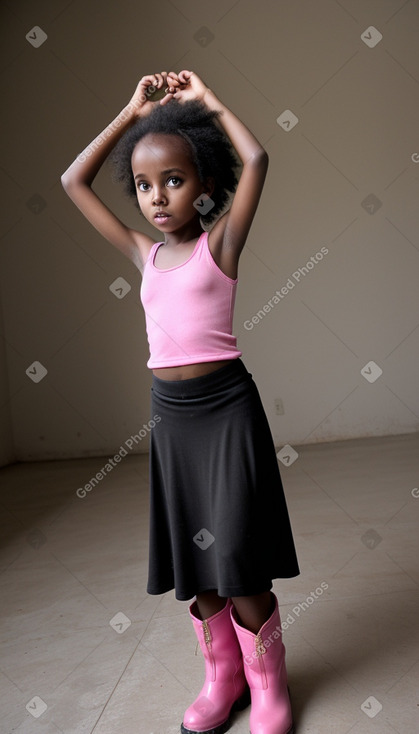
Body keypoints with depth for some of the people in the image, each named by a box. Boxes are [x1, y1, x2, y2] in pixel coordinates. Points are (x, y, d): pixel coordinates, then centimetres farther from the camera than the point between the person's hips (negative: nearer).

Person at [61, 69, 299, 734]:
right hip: (170, 413, 5)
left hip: (226, 407, -5)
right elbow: (74, 182, 13)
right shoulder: (146, 255, 9)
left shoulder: (220, 242, -3)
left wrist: (207, 100, -2)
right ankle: (223, 677, 32)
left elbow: (256, 160, -16)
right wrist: (132, 114, 11)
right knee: (195, 562, 14)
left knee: (238, 563, 0)